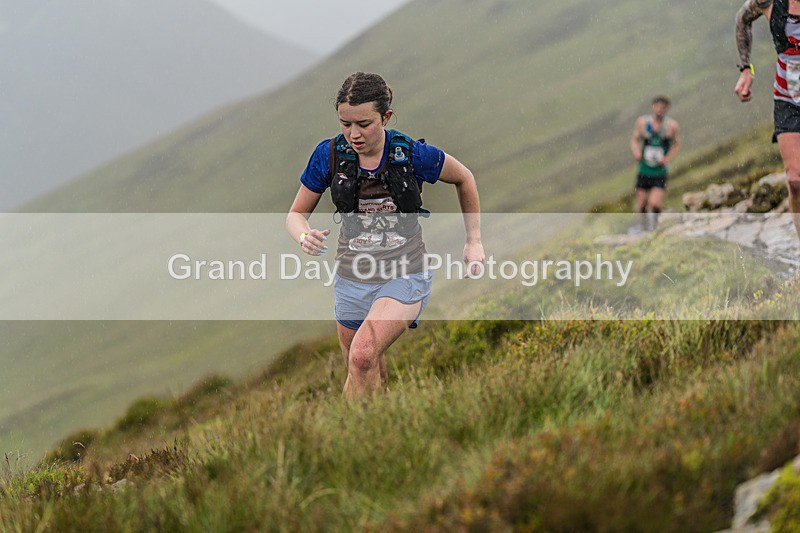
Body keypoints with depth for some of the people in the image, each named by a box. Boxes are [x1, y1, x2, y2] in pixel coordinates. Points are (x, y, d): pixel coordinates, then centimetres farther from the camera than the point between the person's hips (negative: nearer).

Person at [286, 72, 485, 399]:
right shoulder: (329, 154, -8)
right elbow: (296, 214, 3)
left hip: (405, 277, -3)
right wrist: (304, 236, -21)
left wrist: (474, 241, 9)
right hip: (352, 280, 4)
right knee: (369, 380, 12)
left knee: (363, 353, -29)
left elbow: (464, 179, 8)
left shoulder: (413, 154, -12)